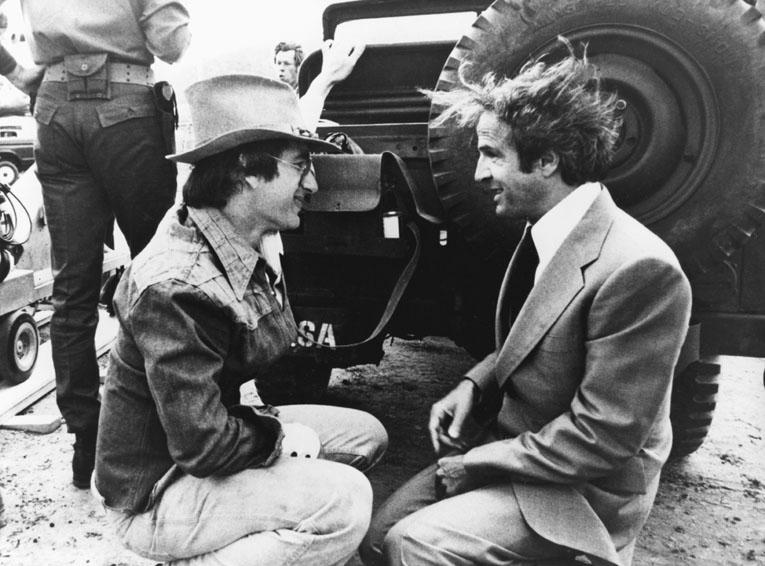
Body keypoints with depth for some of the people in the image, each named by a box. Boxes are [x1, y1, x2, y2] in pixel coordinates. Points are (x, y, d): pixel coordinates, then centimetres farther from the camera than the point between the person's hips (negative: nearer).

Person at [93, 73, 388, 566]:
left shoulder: (242, 247, -3)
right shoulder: (177, 286, -30)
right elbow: (202, 444, -29)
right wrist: (280, 437, -14)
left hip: (211, 432, 9)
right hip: (155, 492, -9)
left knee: (366, 435, 6)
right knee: (345, 502, -23)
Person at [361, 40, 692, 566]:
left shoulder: (638, 268, -26)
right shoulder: (545, 233, 2)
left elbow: (603, 438, -24)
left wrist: (478, 462, -15)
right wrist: (474, 383, -2)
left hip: (583, 490, -7)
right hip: (506, 443, 7)